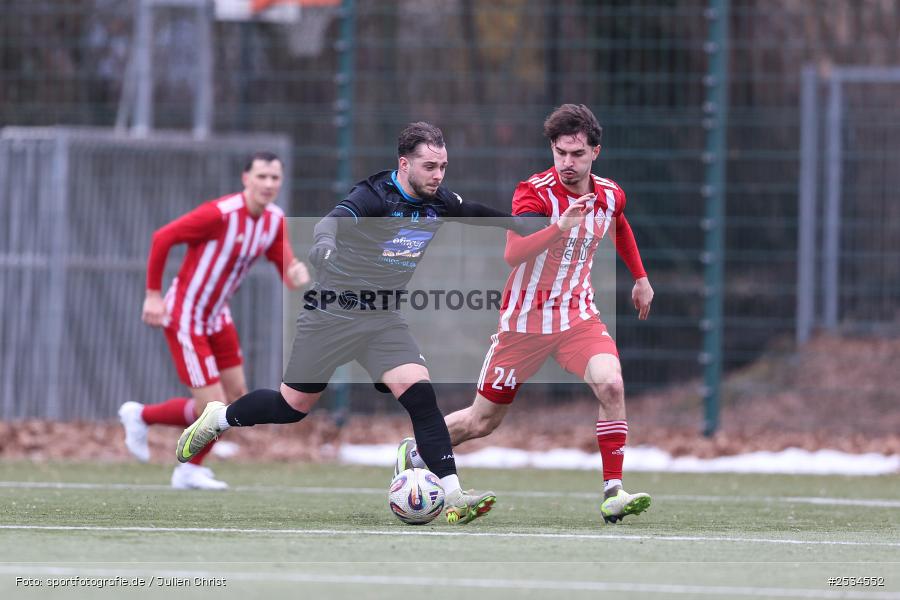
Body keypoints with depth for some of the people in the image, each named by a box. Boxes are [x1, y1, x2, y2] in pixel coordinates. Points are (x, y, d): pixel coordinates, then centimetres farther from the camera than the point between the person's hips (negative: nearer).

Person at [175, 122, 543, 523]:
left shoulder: (438, 202, -1)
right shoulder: (375, 196, -21)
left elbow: (474, 212, 21)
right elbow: (334, 222, -38)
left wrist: (519, 225, 17)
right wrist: (324, 245, -59)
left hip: (383, 318, 5)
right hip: (333, 312, -5)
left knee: (420, 395, -16)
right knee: (293, 406, 7)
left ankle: (453, 497, -19)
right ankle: (218, 419, 35)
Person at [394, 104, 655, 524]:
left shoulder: (610, 194, -2)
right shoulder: (535, 192, -20)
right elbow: (512, 253, -35)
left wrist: (640, 277, 29)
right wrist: (559, 227, -48)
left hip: (578, 315, 3)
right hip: (525, 320, -3)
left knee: (610, 384, -26)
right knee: (482, 422, 8)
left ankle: (613, 495, -24)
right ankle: (412, 452, 36)